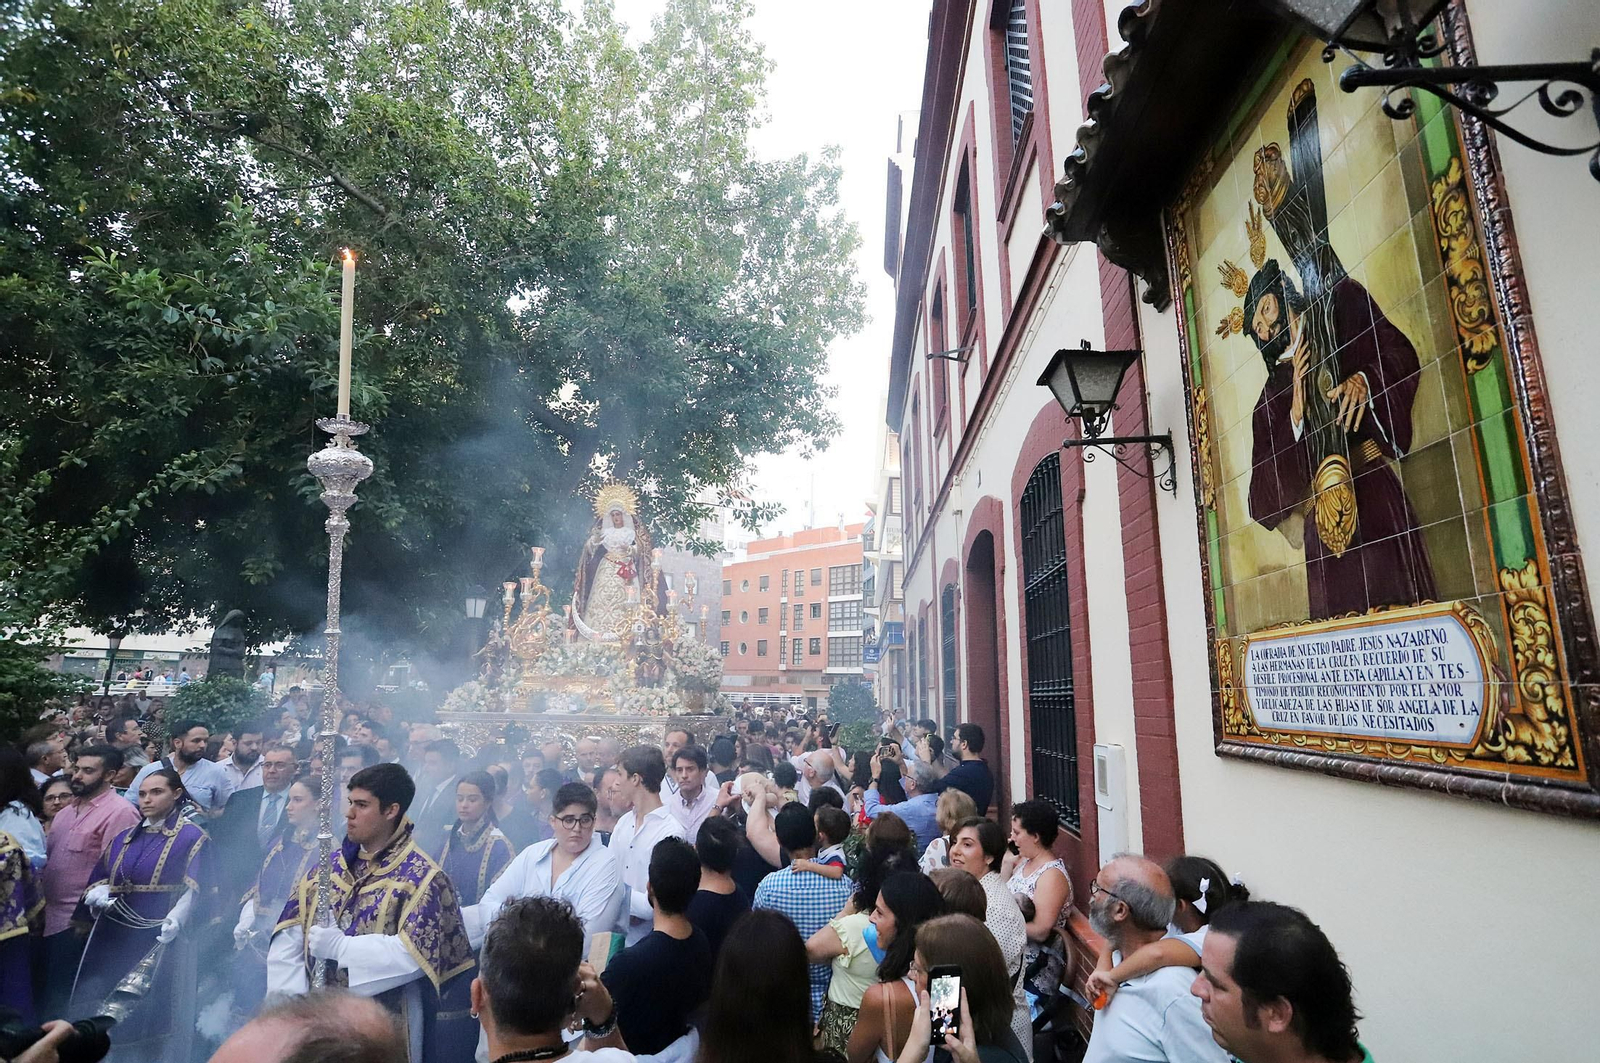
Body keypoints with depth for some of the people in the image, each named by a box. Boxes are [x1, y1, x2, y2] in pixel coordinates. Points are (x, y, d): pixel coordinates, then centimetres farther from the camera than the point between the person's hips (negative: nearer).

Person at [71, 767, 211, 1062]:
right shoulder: (124, 838, 12)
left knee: (150, 1017, -1)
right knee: (94, 1009, 8)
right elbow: (99, 877, 15)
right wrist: (98, 894, -7)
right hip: (113, 937, 6)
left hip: (161, 939, -6)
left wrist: (176, 919, -28)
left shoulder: (192, 837, -6)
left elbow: (195, 890, -12)